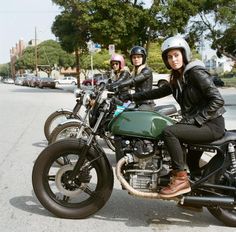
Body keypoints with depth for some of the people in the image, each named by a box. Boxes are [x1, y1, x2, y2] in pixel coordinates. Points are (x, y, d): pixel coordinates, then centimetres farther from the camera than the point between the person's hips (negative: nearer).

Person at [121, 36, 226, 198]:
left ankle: (181, 179, -14)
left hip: (212, 124, -10)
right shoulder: (177, 78, 13)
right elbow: (158, 92, 20)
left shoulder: (196, 72, -13)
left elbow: (218, 100, -19)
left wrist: (194, 119, -22)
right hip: (196, 123, 10)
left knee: (169, 132, -24)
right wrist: (132, 97, 15)